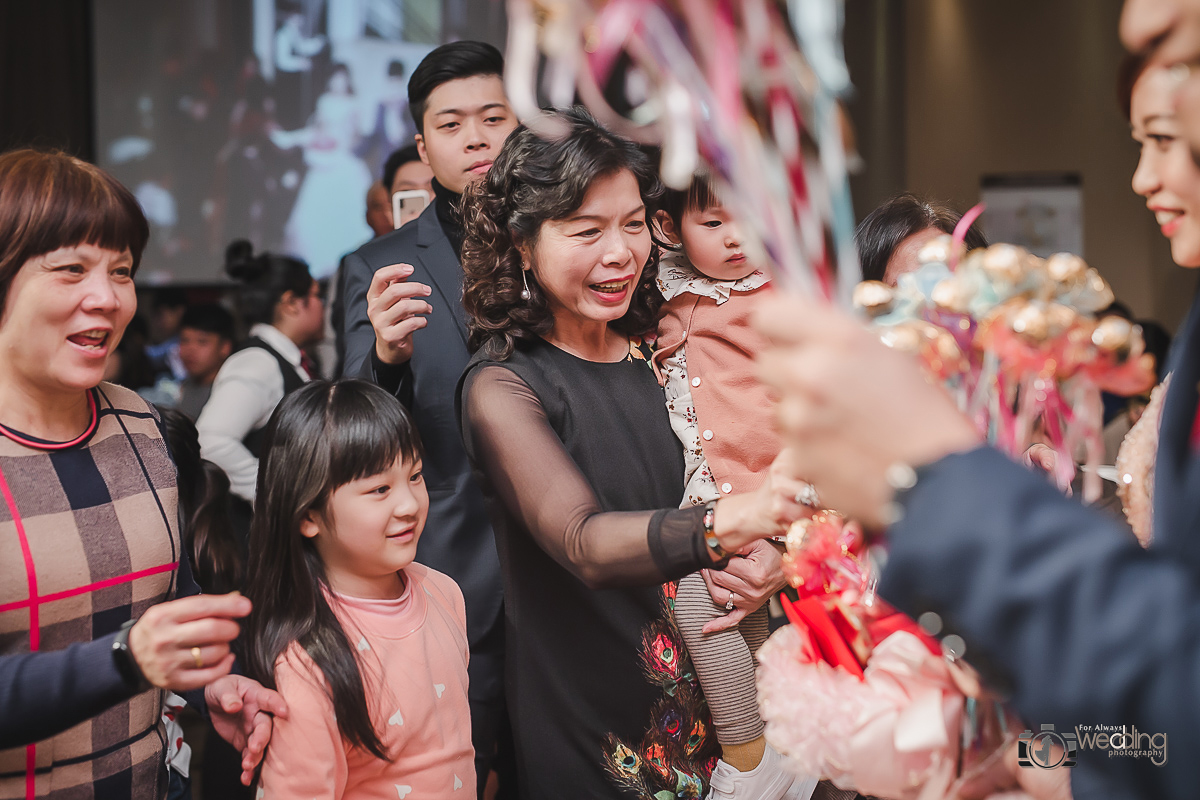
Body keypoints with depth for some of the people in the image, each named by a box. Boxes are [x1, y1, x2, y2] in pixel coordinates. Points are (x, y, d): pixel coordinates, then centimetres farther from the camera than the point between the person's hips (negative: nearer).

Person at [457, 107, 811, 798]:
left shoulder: (659, 354, 2)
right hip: (590, 722, -5)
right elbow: (581, 543, -29)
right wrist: (720, 527, -47)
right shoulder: (503, 385, -15)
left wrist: (766, 556, -13)